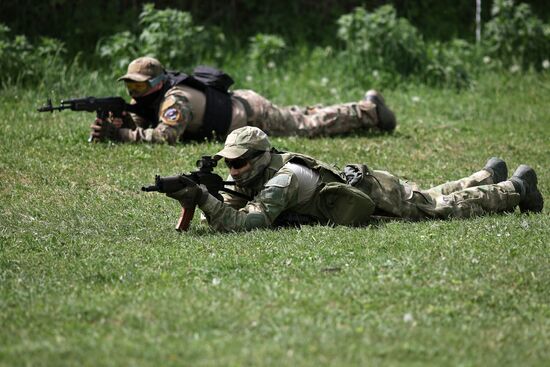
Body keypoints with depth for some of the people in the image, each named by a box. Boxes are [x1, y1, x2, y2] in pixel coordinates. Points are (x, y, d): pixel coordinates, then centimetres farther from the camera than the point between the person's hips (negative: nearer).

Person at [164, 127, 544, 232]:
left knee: (445, 207, 10)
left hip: (375, 192, -7)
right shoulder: (251, 179, -12)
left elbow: (248, 222, -48)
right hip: (355, 181, 7)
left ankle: (517, 186, 27)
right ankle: (489, 175, 49)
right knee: (432, 197, 28)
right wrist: (199, 194, -29)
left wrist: (202, 198, -52)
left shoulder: (281, 180, -37)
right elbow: (228, 211, -10)